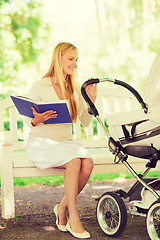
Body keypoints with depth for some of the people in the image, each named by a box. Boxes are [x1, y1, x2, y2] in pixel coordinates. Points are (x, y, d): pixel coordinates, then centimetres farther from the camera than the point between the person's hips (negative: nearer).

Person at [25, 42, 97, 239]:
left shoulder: (76, 89, 11)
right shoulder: (39, 87, -3)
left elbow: (85, 122, 10)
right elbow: (29, 121, 0)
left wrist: (92, 100, -3)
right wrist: (38, 120, -23)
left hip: (66, 141, 5)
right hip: (41, 143, -5)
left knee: (88, 163, -26)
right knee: (74, 162, -32)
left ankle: (62, 208, -6)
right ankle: (73, 219, -21)